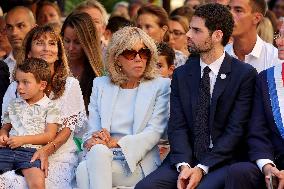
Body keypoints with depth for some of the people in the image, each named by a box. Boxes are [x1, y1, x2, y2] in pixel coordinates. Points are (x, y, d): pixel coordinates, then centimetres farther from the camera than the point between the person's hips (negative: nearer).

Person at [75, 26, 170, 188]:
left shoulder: (161, 86, 7)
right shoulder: (101, 84, 18)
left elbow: (154, 133, -5)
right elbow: (93, 130, 12)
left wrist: (116, 143, -18)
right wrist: (92, 140, -14)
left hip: (139, 164, -3)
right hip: (101, 158, 3)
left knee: (85, 170, -32)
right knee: (98, 150, -35)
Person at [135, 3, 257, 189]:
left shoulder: (245, 74, -2)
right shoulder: (181, 74, 12)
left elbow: (235, 129, -8)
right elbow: (177, 126, 4)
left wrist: (202, 168, -15)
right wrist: (183, 165, -14)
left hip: (224, 160, -4)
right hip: (186, 159, 4)